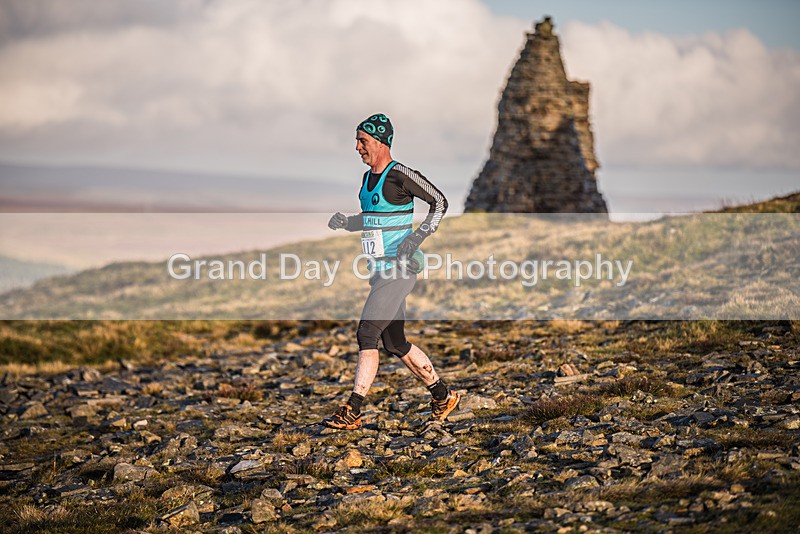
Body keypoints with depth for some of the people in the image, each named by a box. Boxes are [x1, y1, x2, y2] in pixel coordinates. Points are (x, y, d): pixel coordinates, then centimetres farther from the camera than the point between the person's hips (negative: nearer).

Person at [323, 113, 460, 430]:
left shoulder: (400, 175, -12)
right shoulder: (368, 178, 13)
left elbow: (439, 202, -8)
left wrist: (418, 237, -18)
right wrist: (345, 222, 7)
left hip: (399, 268, -9)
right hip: (381, 270, 9)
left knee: (366, 334, -13)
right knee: (395, 344, 12)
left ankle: (352, 411, -10)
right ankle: (443, 397, 25)